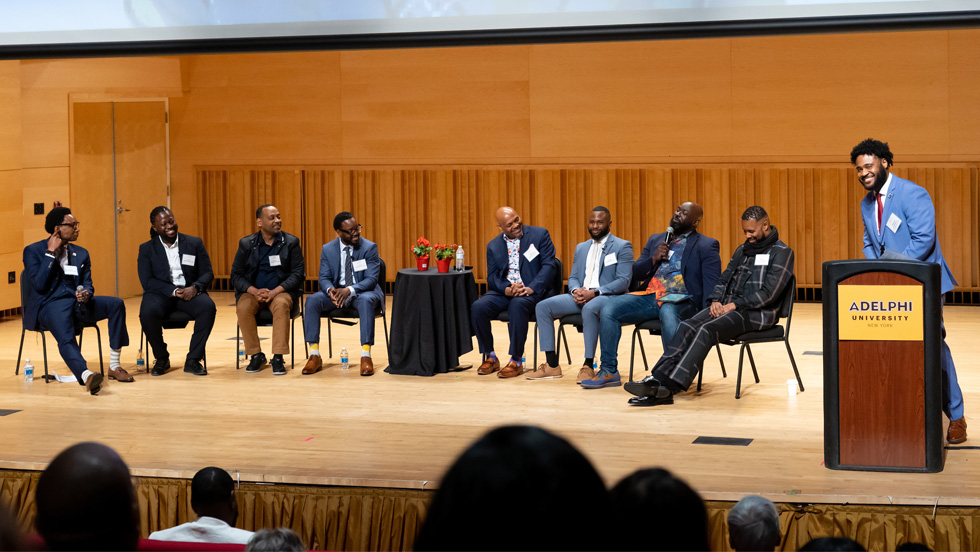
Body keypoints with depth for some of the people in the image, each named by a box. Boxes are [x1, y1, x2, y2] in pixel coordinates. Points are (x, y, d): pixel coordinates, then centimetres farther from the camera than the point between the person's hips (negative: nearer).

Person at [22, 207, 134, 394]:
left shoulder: (81, 253, 20)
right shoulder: (33, 251, 4)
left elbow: (87, 284, 14)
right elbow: (39, 285, -9)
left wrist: (86, 293, -12)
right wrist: (51, 253, -9)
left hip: (76, 302, 5)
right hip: (50, 304, -5)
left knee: (116, 304, -20)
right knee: (66, 339, -36)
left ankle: (114, 366, -18)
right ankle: (86, 376, -61)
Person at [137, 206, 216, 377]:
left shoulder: (194, 243, 10)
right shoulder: (146, 249, 7)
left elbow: (208, 273, 6)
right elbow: (147, 281, -3)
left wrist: (195, 287, -17)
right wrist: (173, 291, -18)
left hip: (189, 292, 1)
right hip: (160, 293, -1)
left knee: (208, 306, -32)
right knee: (148, 312, -35)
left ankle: (193, 360, -20)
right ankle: (162, 359, -10)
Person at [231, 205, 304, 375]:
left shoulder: (291, 242, 2)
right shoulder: (246, 244, 5)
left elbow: (297, 274, -4)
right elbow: (235, 275, 2)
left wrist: (275, 291, -19)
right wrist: (255, 291, -17)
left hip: (281, 291, -1)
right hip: (252, 291, 1)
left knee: (281, 304, -35)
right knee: (244, 307, -31)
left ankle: (278, 357, -31)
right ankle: (256, 355, -17)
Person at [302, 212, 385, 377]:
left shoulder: (370, 247, -7)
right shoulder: (328, 249, 2)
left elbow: (372, 279, -14)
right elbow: (324, 278, 1)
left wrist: (349, 290, -32)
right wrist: (330, 290, -26)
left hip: (362, 291, -3)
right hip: (336, 291, 3)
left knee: (366, 300, -39)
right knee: (312, 301, -25)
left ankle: (366, 355, -39)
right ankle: (314, 355, -24)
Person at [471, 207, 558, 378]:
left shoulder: (540, 235, 1)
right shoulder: (494, 246, 11)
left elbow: (549, 266, -7)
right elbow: (492, 277, 5)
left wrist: (531, 288, -22)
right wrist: (507, 289, -18)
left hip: (533, 292, -4)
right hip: (504, 292, 4)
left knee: (518, 305, -37)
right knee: (478, 307, -23)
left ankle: (516, 361, -27)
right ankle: (490, 357, -6)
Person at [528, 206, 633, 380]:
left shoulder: (622, 247, 1)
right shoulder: (581, 248, 22)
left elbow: (623, 281, -9)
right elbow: (573, 277, 20)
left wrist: (594, 292, -21)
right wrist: (576, 291, -7)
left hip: (607, 296, -7)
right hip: (580, 296, 7)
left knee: (589, 308, -41)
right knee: (542, 306, -13)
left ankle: (588, 365, -34)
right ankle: (552, 365, -15)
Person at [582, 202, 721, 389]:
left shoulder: (706, 245, 7)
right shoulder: (656, 240, 24)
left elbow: (711, 284, -3)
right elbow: (636, 272, 20)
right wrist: (654, 259, 0)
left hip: (681, 299, -5)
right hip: (650, 295, 5)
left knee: (668, 312, -41)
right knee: (608, 310, -16)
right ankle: (609, 371, -9)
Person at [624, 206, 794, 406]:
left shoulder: (781, 252, -2)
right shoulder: (742, 250, 23)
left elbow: (769, 293, -13)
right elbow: (723, 280, 21)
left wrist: (734, 305, -15)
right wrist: (716, 300, -1)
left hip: (758, 313, -7)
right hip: (728, 306, 7)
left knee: (707, 330, -30)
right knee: (688, 326, -19)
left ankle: (670, 387, -39)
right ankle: (657, 380, -33)